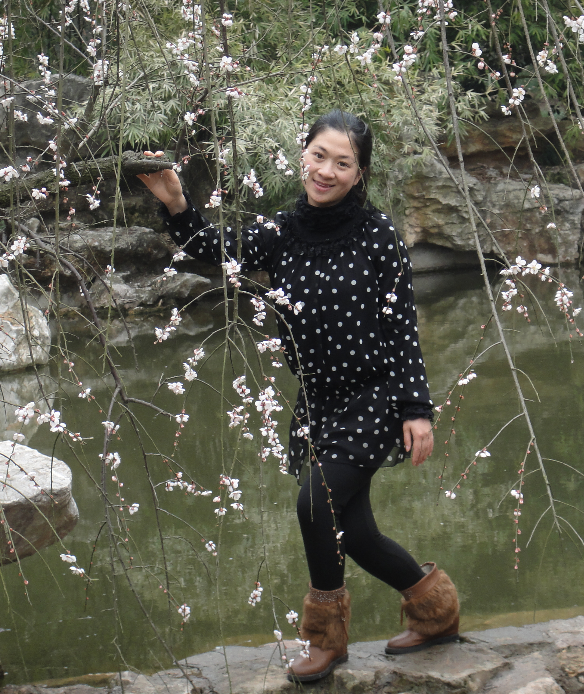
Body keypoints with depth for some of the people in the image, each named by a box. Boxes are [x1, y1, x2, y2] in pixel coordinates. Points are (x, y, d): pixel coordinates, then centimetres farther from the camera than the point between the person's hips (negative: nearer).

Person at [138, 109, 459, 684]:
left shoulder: (376, 234, -11)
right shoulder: (282, 233, 3)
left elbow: (402, 327, -11)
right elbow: (214, 249, -4)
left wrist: (416, 410, -13)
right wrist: (175, 205, -23)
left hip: (373, 399, -6)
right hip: (318, 402, 6)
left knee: (317, 505, -16)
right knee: (349, 530, 11)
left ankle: (327, 636, 8)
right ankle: (435, 611, 35)